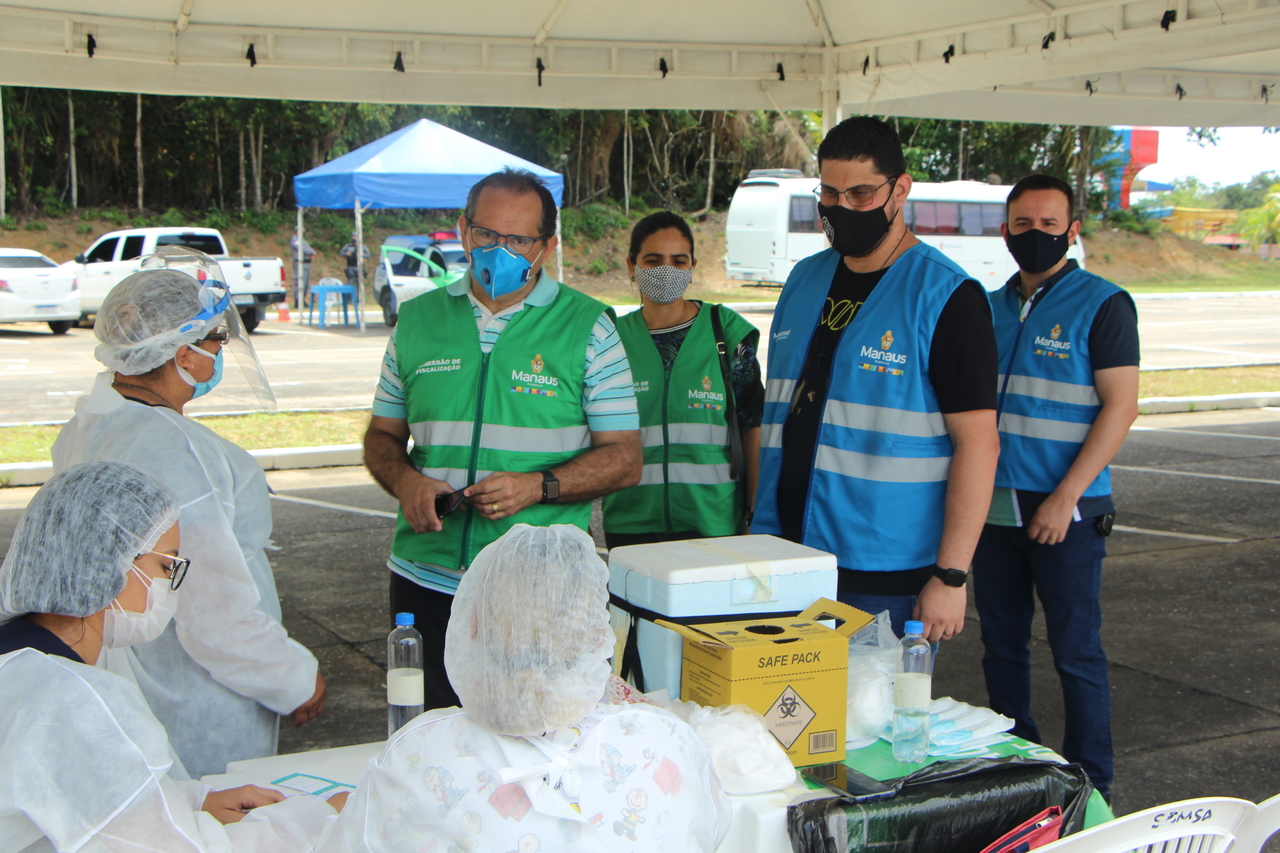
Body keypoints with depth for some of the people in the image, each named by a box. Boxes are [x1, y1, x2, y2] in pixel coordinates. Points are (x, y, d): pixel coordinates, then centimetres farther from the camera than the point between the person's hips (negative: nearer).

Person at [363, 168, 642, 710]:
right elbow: (383, 435, 17)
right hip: (425, 581, 3)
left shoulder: (587, 328, 0)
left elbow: (624, 459, -1)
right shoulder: (417, 321, 9)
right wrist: (405, 481, -6)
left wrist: (537, 487, -17)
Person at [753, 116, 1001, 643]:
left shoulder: (946, 296, -9)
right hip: (786, 557, 6)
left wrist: (951, 575, -17)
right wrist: (760, 529, 14)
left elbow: (979, 444, -13)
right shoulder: (804, 280, 10)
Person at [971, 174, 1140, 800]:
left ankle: (1090, 786, 13)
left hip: (1067, 512, -5)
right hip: (993, 505, 6)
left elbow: (1120, 407, -11)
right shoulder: (991, 307, 11)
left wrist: (1065, 498, -17)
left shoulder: (1103, 304, -6)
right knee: (1001, 645, 12)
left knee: (1076, 651, 1)